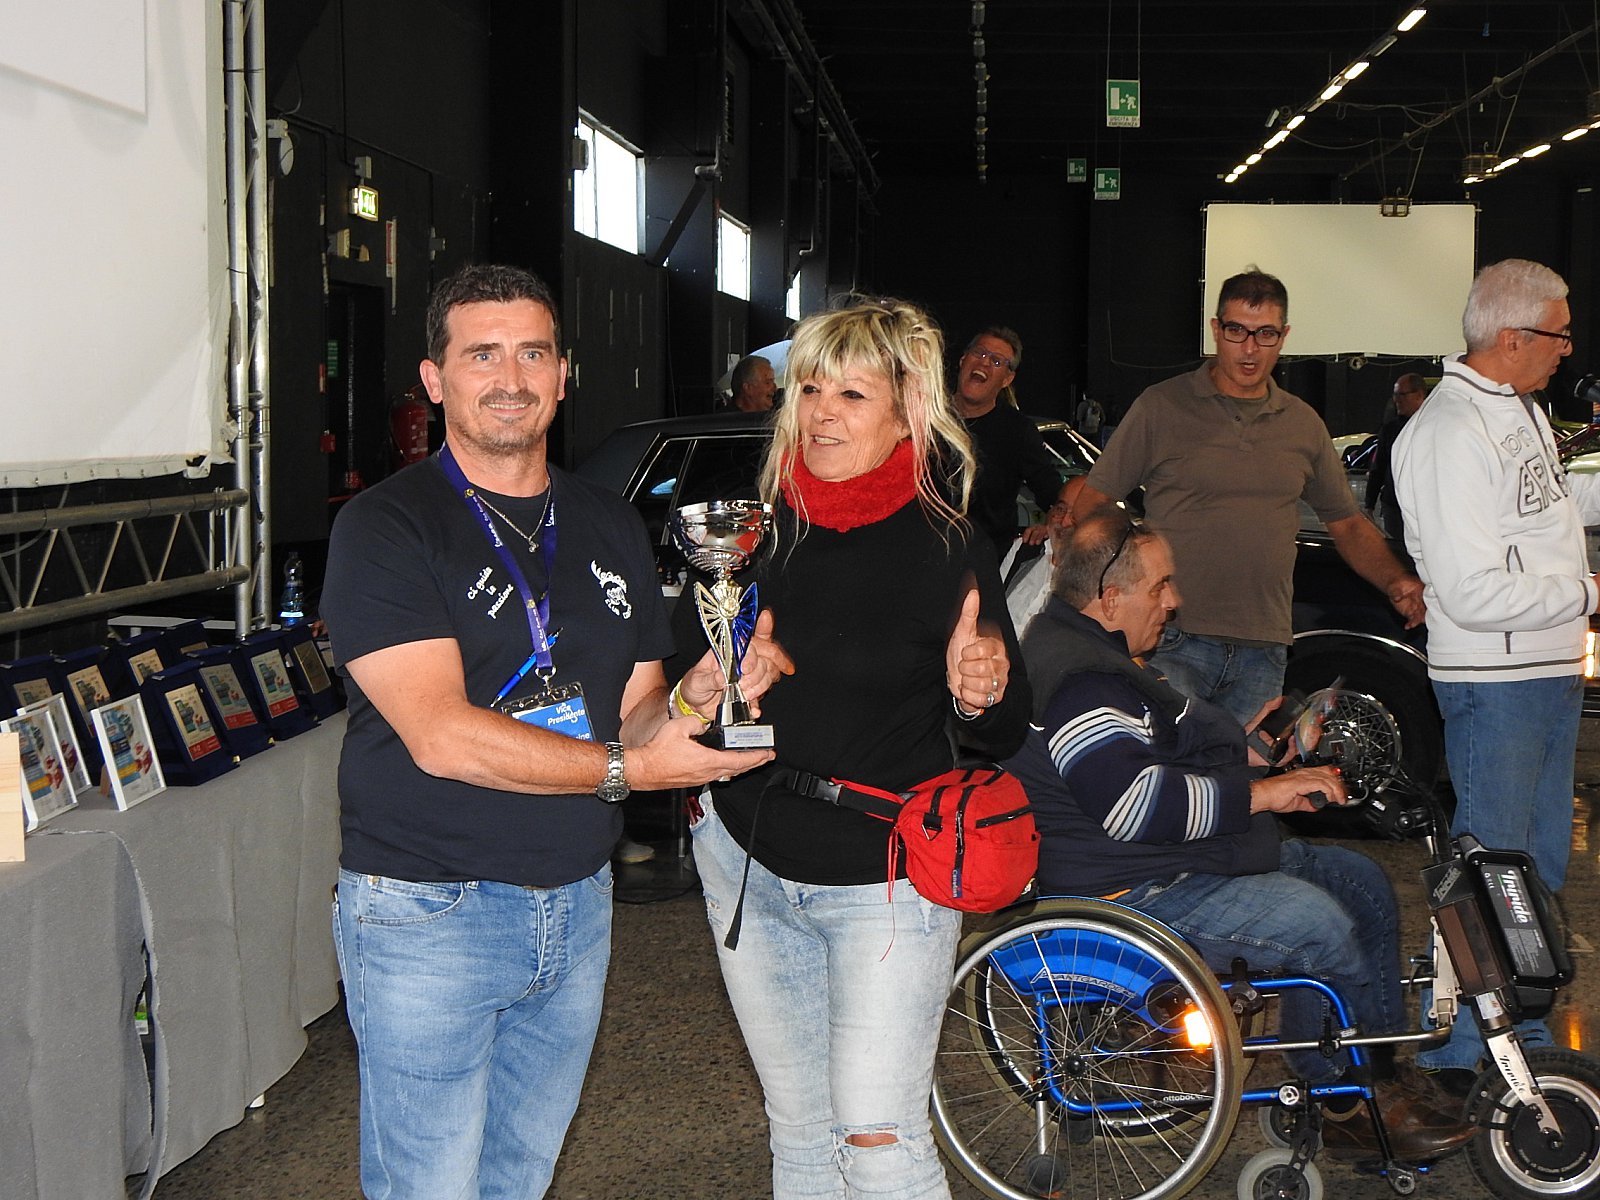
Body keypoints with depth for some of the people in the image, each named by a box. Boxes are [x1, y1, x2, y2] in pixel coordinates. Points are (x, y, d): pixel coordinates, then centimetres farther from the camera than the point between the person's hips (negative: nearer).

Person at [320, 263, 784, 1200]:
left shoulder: (609, 525, 9)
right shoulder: (387, 527, -11)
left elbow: (629, 710, 11)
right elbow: (441, 737, -21)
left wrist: (692, 700, -11)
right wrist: (628, 768, -21)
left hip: (579, 902, 6)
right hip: (428, 912, -5)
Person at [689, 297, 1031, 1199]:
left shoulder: (946, 550, -13)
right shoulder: (766, 527, 1)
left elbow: (1004, 735, -8)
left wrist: (981, 693, -29)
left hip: (882, 874, -5)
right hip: (748, 862, 5)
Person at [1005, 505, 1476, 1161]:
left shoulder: (1099, 655, 15)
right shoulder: (1075, 684, -23)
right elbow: (1134, 802, -33)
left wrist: (1242, 745, 14)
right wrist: (1263, 793, -26)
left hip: (1172, 859, 12)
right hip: (1127, 896, -12)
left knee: (1361, 882, 11)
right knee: (1319, 925, -24)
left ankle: (1383, 1075, 18)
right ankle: (1337, 1102, -4)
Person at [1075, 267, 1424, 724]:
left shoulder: (1304, 425, 13)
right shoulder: (1161, 407, 1)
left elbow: (1348, 524, 20)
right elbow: (1093, 499, 1)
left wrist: (1398, 583, 2)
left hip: (1262, 652, 4)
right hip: (1176, 645, -4)